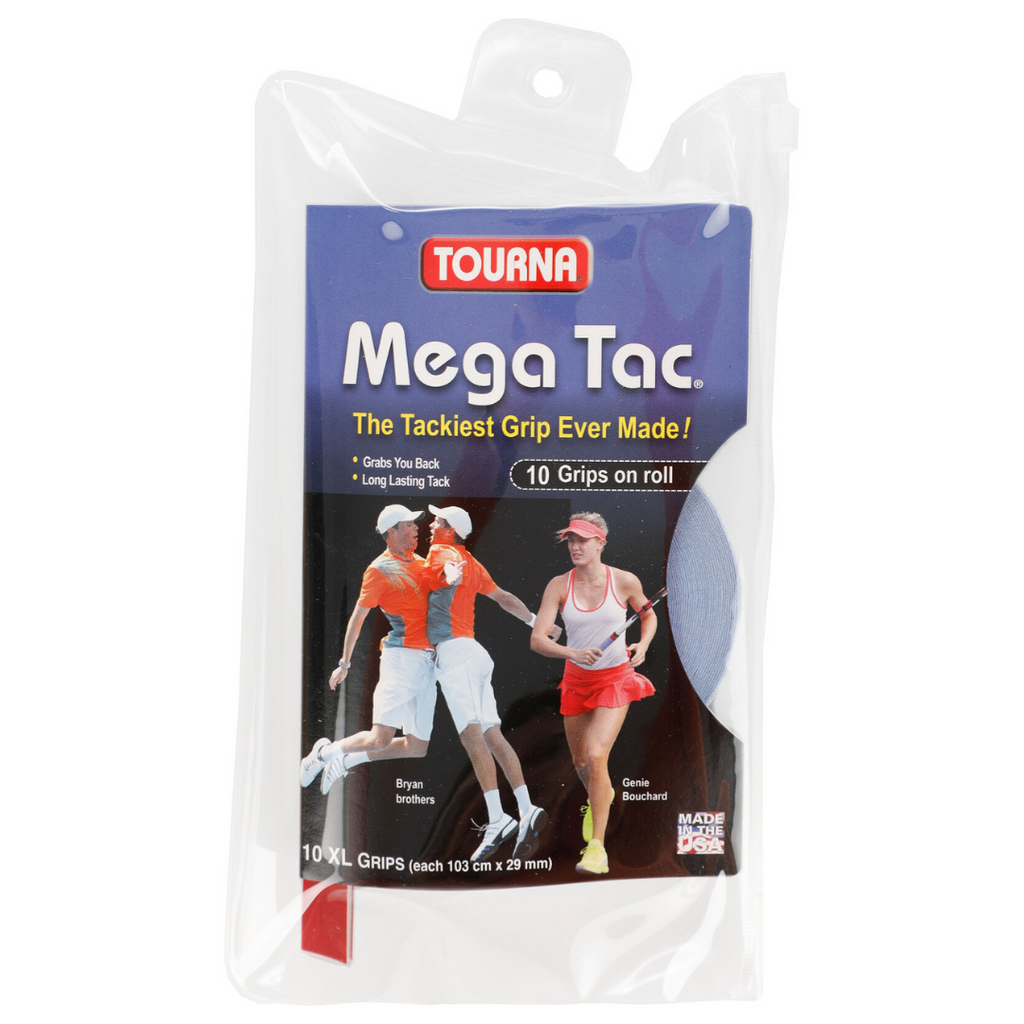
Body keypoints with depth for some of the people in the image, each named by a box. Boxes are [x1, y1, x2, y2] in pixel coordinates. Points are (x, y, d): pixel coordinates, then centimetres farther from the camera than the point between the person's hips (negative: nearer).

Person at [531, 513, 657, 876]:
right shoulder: (559, 586, -10)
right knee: (580, 763, 16)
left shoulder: (625, 581, -10)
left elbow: (648, 614, 10)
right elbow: (537, 639, -16)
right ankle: (601, 796, 51)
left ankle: (597, 846, -1)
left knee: (596, 756, -17)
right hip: (576, 679, 3)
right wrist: (572, 652, -33)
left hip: (616, 679, -2)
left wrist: (643, 644, -8)